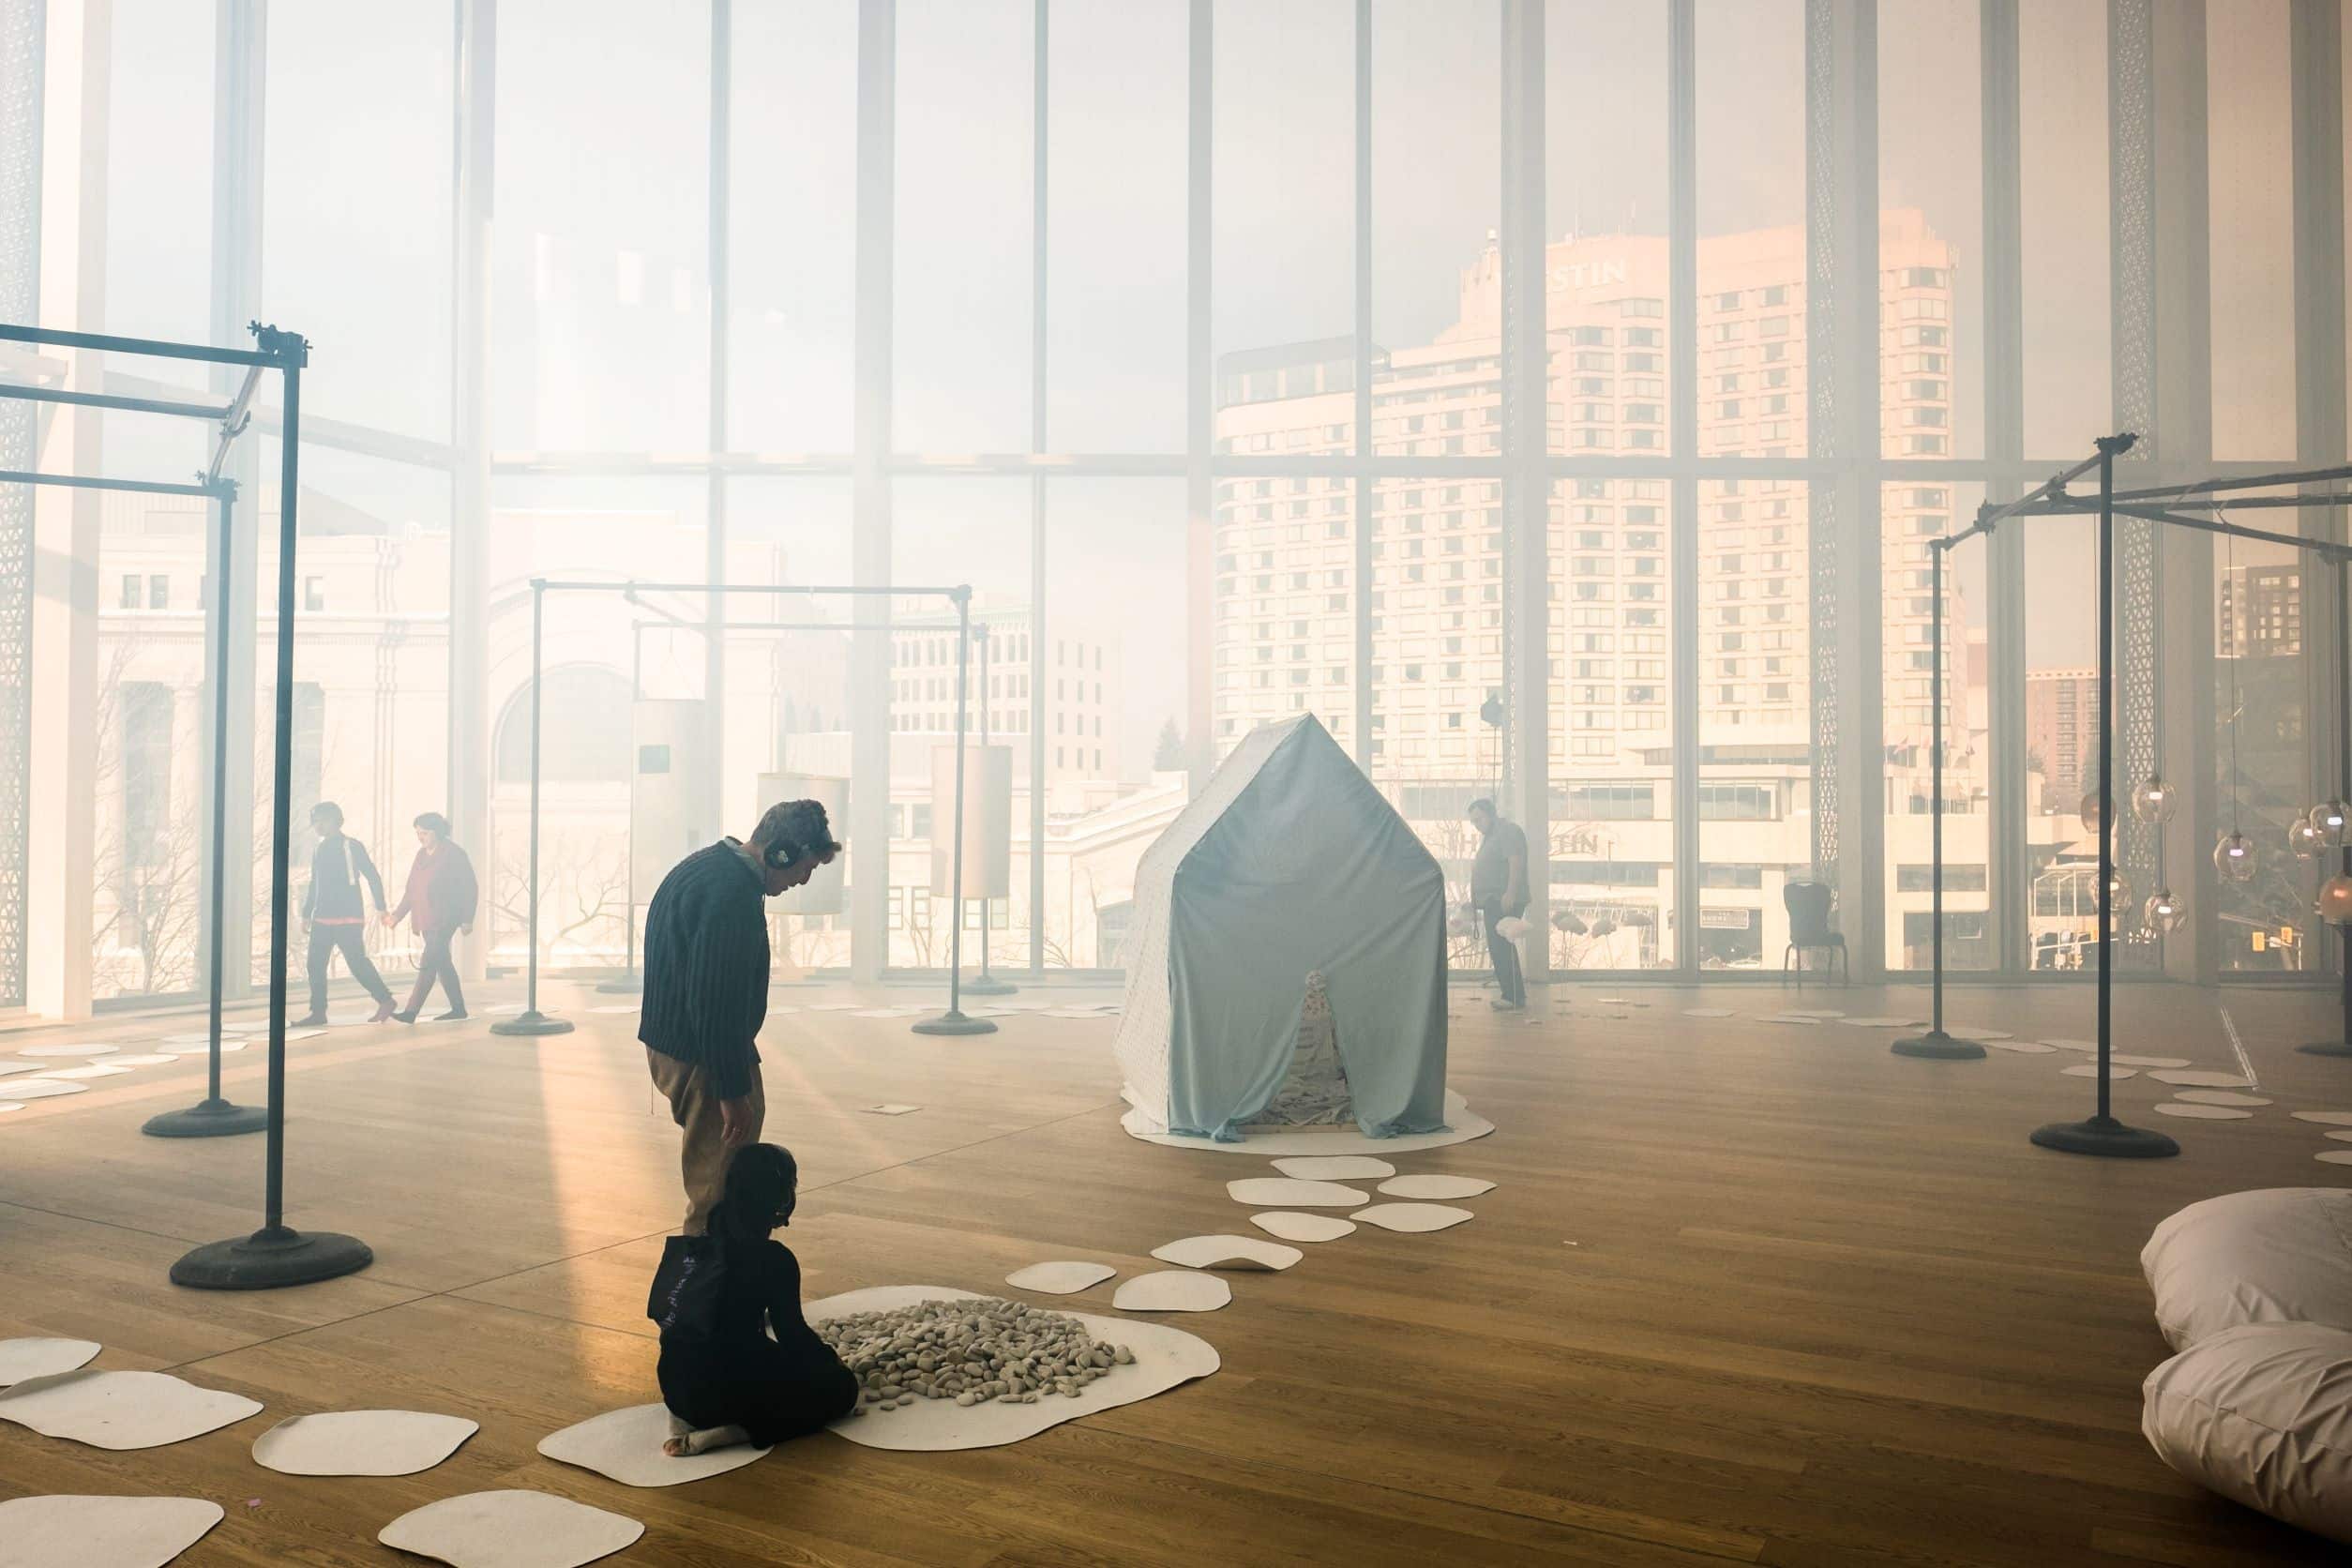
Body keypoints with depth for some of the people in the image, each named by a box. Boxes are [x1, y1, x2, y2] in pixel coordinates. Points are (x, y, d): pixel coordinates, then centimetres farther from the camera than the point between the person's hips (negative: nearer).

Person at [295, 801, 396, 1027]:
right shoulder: (320, 850, 14)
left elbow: (373, 877, -7)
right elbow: (314, 885, 21)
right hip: (322, 920, 7)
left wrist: (381, 908, -13)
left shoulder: (352, 846, -6)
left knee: (357, 963, -7)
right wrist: (306, 914, 18)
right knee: (316, 965, 2)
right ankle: (318, 1013, 7)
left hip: (348, 920, -7)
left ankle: (385, 1000, 7)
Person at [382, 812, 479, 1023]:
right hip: (426, 920, 8)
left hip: (444, 920, -8)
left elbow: (470, 888, -8)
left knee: (428, 963, -14)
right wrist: (398, 914, 7)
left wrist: (467, 919, -11)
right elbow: (411, 889, 16)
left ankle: (411, 1012, -18)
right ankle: (458, 1008, 22)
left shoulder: (454, 854, -9)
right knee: (442, 962, 13)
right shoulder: (421, 855, 12)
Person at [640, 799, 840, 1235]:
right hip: (702, 1059, -11)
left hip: (671, 1043, 11)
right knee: (717, 1189, -1)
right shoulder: (733, 896, -24)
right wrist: (732, 1093, -21)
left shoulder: (702, 865, 10)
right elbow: (716, 1006, -26)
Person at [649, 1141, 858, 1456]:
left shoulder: (698, 1237, 4)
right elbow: (793, 1335, -10)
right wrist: (831, 1359, 13)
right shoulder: (773, 1259, -16)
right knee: (841, 1386, 5)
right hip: (724, 1391, -7)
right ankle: (721, 1434, -9)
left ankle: (690, 1416, 8)